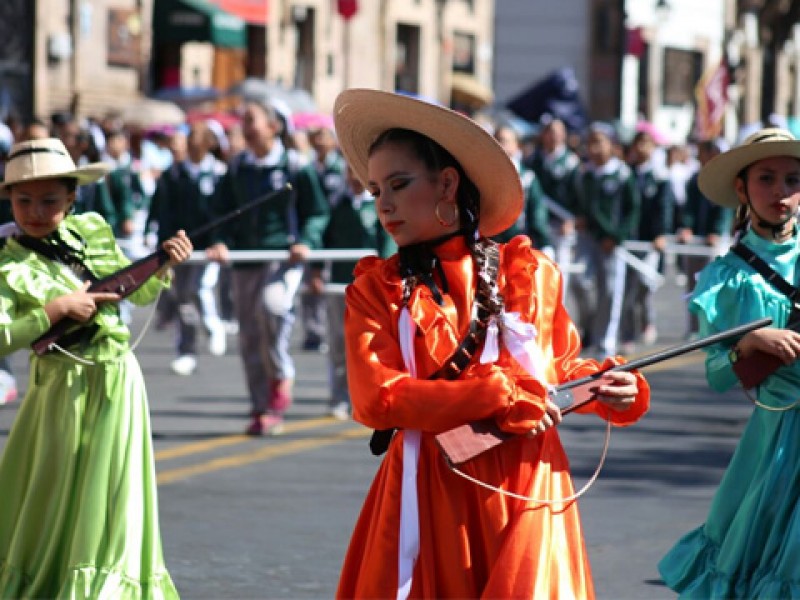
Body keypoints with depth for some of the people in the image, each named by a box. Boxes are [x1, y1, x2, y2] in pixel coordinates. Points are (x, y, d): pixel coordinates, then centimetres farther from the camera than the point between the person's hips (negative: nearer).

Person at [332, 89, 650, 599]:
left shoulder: (530, 272, 5)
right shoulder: (375, 290, 2)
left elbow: (561, 369, 17)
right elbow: (376, 398, -11)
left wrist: (609, 388, -4)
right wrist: (498, 394, -16)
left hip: (525, 492, 0)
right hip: (429, 497, 0)